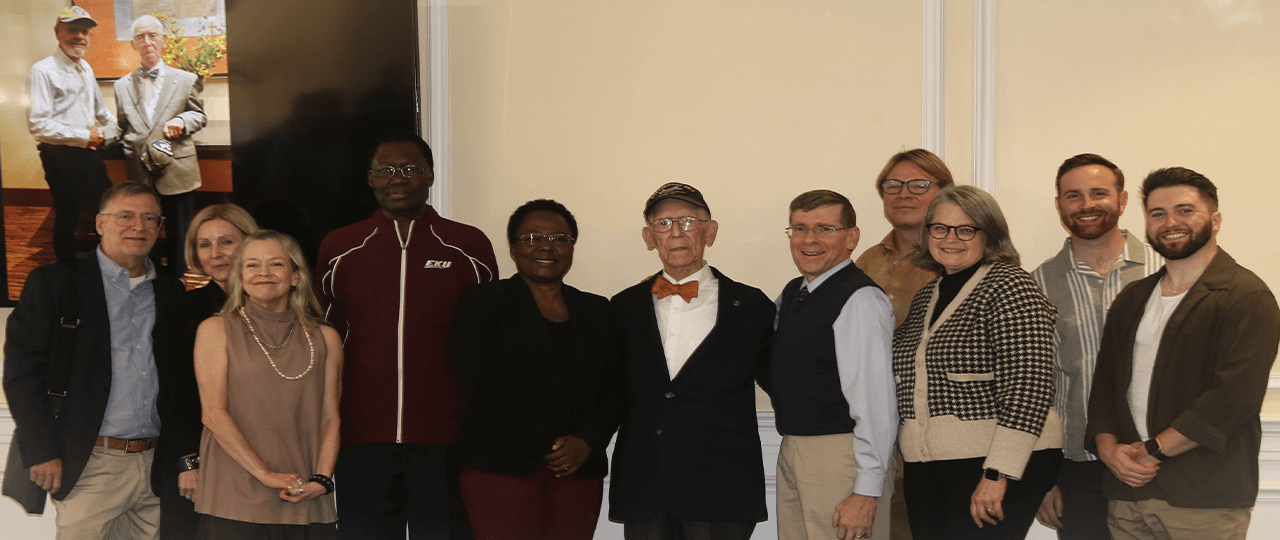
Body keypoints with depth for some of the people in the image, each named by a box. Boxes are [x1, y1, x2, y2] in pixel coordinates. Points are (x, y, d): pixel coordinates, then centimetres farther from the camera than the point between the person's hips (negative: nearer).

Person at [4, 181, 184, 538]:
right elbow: (21, 371, -4)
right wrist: (43, 454, -10)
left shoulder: (170, 293, 13)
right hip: (91, 466, -4)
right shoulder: (53, 283, 1)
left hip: (158, 466, 4)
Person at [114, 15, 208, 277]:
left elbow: (200, 116, 10)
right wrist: (131, 152, -1)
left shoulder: (185, 80, 5)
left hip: (177, 173, -1)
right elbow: (122, 127, 14)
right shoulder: (122, 85, 10)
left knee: (178, 235, 6)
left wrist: (182, 121, -11)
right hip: (140, 174, 1)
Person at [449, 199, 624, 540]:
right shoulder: (483, 303, 3)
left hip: (579, 471, 4)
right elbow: (483, 388, -7)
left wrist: (586, 442, -7)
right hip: (502, 470, -3)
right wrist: (549, 444, -10)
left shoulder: (597, 311, 16)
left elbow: (616, 388, 11)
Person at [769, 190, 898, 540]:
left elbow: (876, 403, -20)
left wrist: (866, 491, -22)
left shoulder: (861, 300, -15)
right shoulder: (791, 294, 12)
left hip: (841, 456, -8)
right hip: (791, 453, 8)